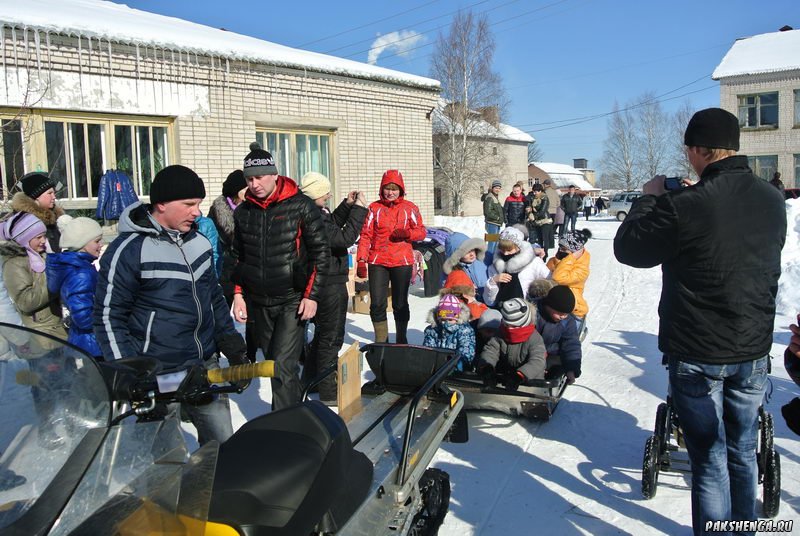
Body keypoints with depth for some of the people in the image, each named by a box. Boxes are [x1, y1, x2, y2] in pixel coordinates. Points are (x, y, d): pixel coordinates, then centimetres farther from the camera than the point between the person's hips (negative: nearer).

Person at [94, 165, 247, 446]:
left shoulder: (198, 241, 8)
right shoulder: (128, 249, -12)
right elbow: (108, 316, -9)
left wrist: (233, 345, 15)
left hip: (206, 366, 6)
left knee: (222, 443, 14)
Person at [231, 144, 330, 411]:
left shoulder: (301, 206, -8)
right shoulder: (242, 212, 7)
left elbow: (321, 253, -6)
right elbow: (238, 257, 17)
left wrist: (312, 296, -11)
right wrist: (238, 294, 8)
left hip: (293, 300, -5)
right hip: (259, 303, 6)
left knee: (283, 366, -12)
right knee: (273, 363, 15)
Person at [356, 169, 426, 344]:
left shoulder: (409, 208, 4)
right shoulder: (374, 208, 4)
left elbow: (421, 231, 7)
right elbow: (365, 235, 2)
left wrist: (407, 233, -14)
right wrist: (361, 261, -6)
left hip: (402, 262, 0)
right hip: (377, 262, 0)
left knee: (400, 304, 10)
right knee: (377, 304, -3)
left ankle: (401, 341, 25)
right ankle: (381, 341, 13)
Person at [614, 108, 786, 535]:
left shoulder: (685, 206, -22)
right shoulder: (773, 200, -2)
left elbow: (627, 248, -10)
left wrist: (650, 199, 4)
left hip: (696, 355, -5)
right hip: (754, 351, 6)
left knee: (710, 460, 6)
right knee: (743, 453, 21)